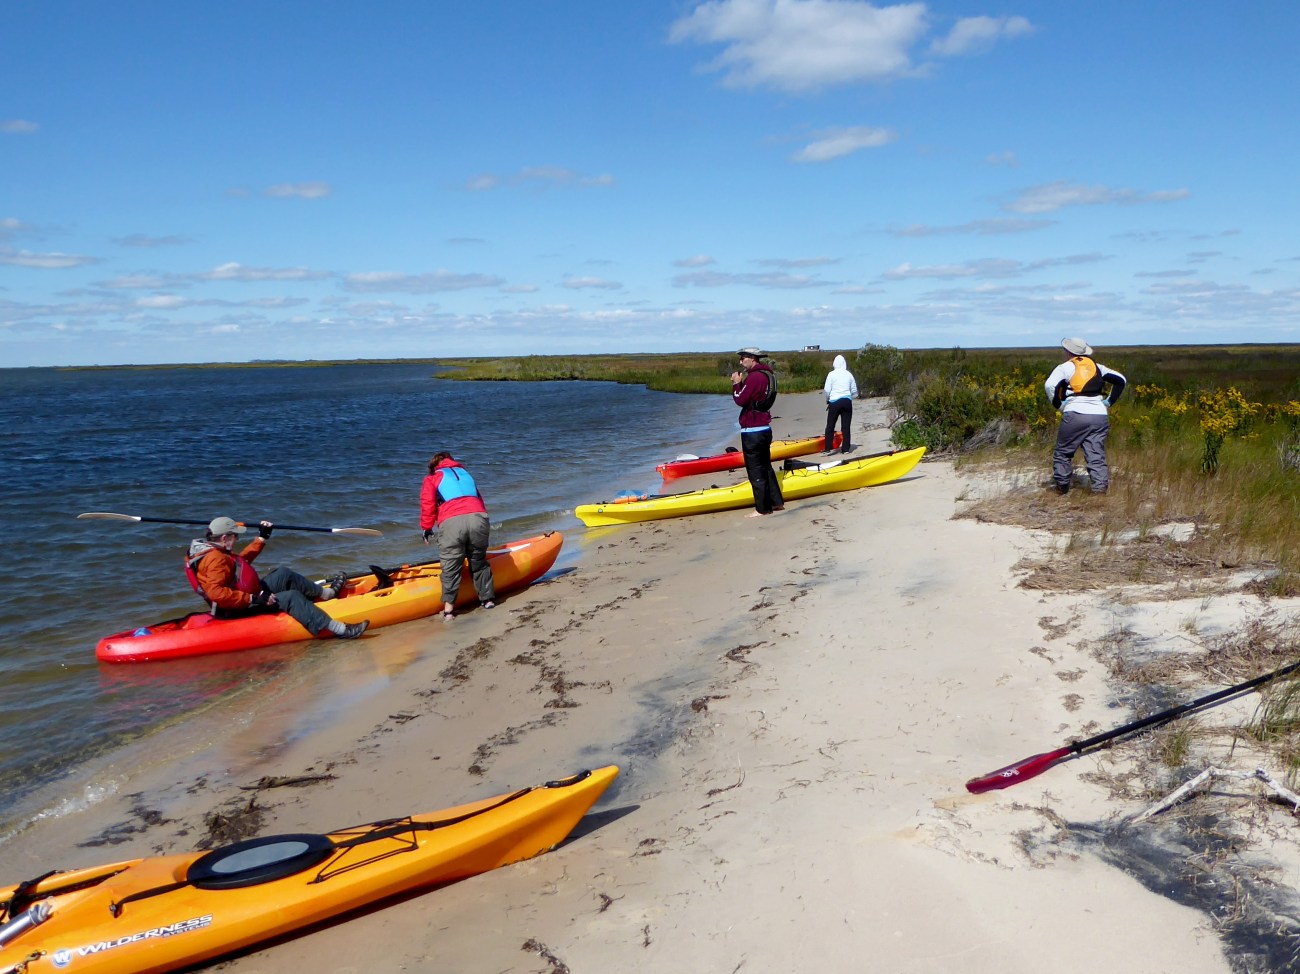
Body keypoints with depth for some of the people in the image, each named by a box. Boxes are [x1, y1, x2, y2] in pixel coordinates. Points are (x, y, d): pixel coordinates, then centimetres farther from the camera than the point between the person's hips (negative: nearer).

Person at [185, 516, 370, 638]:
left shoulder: (213, 551, 10)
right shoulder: (216, 559, -23)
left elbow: (241, 561, 25)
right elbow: (216, 592, -35)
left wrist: (261, 538, 24)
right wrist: (253, 599, -33)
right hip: (238, 610, -12)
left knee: (284, 574, 15)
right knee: (291, 597, -22)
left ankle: (326, 592, 24)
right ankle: (339, 629, -32)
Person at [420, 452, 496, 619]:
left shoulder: (433, 478, 22)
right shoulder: (466, 474, 34)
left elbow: (428, 502, 7)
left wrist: (427, 527, 13)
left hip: (451, 523, -3)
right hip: (478, 518, 3)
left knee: (451, 567, 5)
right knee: (479, 563, 21)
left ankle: (448, 607, 2)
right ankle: (488, 599, 27)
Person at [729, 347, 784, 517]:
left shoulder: (755, 377, -20)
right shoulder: (766, 374, 12)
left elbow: (740, 400, -18)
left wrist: (736, 384, -3)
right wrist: (740, 383, 5)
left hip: (752, 431, -10)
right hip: (764, 428, 10)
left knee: (756, 470, -2)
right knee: (766, 466, 18)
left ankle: (762, 508, 4)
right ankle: (777, 502, 24)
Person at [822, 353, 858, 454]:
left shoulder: (831, 374, -4)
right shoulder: (849, 374, 6)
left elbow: (827, 390, -5)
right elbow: (854, 391, 7)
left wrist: (828, 401, 11)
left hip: (834, 402, -3)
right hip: (847, 402, 3)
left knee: (830, 426, 3)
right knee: (846, 426, 7)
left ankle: (829, 449, -3)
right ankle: (846, 449, 8)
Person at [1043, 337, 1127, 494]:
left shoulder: (1065, 367, 4)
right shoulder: (1097, 366, 19)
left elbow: (1050, 385, -13)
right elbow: (1120, 380, 18)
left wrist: (1058, 404, -1)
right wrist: (1109, 402, 15)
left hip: (1075, 415, -4)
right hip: (1100, 416, 4)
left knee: (1063, 452, 11)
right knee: (1096, 455, 4)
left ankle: (1062, 486, 16)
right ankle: (1100, 487, -7)